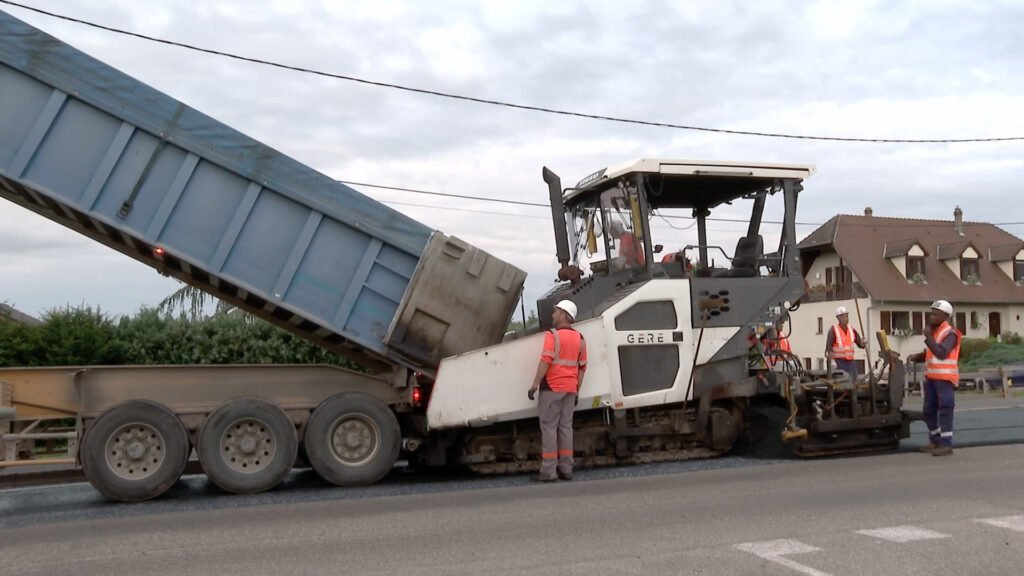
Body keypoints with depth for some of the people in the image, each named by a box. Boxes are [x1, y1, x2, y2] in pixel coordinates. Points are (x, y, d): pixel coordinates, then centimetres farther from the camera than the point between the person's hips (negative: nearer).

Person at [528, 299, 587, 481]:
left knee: (549, 427, -2)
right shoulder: (579, 338, 11)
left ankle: (548, 470, -3)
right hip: (570, 388, 6)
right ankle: (566, 469, 11)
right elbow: (582, 367, 13)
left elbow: (545, 361, -18)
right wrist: (577, 390, 19)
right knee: (566, 426, 11)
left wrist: (535, 385, -15)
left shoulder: (553, 335, -9)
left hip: (552, 386, -6)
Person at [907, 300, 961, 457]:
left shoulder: (950, 333, -11)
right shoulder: (934, 332, 16)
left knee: (945, 410, -8)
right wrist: (915, 357, 5)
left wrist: (928, 338, -20)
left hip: (944, 378, -9)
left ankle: (946, 444, -6)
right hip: (931, 377, 9)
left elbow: (941, 353, -25)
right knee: (929, 410, 13)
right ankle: (935, 441, 24)